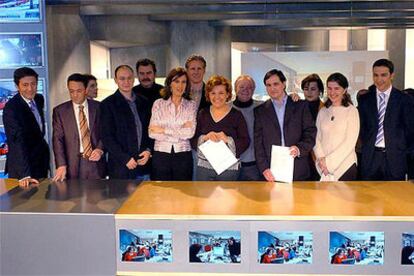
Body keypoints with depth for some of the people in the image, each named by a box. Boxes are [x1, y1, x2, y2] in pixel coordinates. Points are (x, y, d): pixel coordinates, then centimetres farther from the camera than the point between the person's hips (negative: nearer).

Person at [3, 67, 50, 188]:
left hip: (42, 163, 7)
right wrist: (24, 175, -35)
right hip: (22, 168, -7)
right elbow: (17, 141, -30)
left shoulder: (39, 99, 2)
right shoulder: (11, 108, -21)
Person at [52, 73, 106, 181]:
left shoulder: (99, 107, 5)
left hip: (95, 161, 1)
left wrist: (100, 149, -12)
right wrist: (61, 165, -13)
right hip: (72, 164, -1)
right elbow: (57, 139, -2)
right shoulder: (59, 111, 3)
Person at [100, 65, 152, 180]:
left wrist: (148, 150, 1)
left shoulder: (143, 102, 12)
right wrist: (125, 159, -12)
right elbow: (106, 137, -6)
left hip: (143, 164, 4)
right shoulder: (107, 104, -1)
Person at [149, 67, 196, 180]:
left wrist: (164, 130, -9)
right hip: (161, 154, 0)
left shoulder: (191, 105, 6)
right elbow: (152, 133, -5)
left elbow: (190, 132, -8)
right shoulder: (158, 104, 5)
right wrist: (180, 133, -10)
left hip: (183, 155, 0)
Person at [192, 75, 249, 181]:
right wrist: (205, 137, -15)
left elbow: (245, 142, -4)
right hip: (204, 167, 2)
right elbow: (193, 141, 5)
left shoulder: (236, 115, 0)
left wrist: (228, 140, -20)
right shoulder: (203, 114, 8)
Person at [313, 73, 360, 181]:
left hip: (345, 165, -3)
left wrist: (329, 161, -10)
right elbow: (317, 138, 7)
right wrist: (321, 158, -10)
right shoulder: (322, 112, 11)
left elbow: (350, 142, -7)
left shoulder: (351, 111, -1)